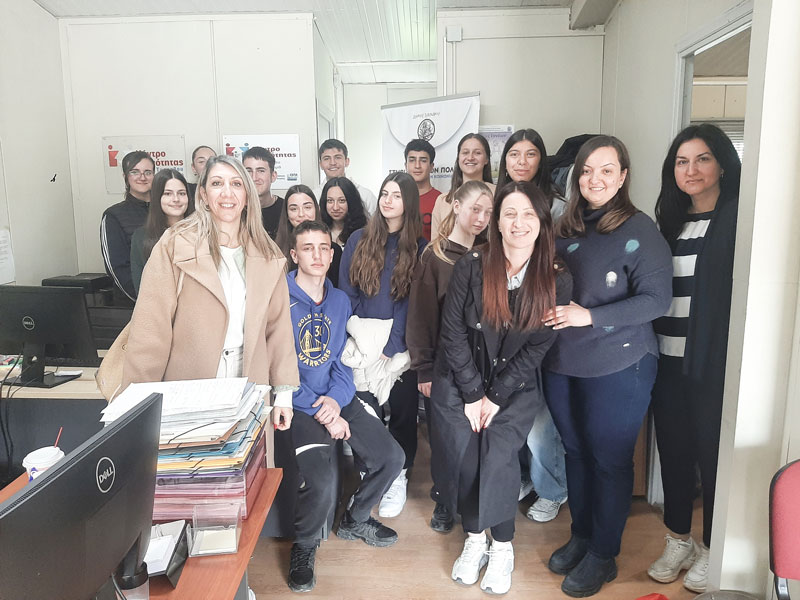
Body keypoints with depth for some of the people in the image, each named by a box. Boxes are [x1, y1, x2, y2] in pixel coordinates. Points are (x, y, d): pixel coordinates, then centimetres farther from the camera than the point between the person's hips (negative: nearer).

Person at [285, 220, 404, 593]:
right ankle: (304, 546, 10)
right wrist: (322, 414, -18)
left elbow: (340, 357, 10)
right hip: (299, 404, -6)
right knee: (321, 484, -25)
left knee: (391, 458, 0)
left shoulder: (340, 301, 8)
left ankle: (355, 521, 29)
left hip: (336, 398, 6)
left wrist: (336, 399, -10)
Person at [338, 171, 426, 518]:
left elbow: (413, 303, -5)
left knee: (402, 409, 6)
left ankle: (398, 477, 22)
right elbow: (346, 294, 3)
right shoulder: (359, 241, 5)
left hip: (401, 347, 0)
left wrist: (391, 347, -13)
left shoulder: (419, 248, 1)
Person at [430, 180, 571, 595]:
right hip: (459, 380, 1)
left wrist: (495, 397, -11)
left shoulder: (556, 280, -8)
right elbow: (453, 331, -9)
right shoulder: (472, 266, -11)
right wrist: (473, 394, -10)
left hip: (515, 385, 0)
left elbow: (537, 347, -7)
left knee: (498, 454, -13)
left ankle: (502, 547, 9)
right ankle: (474, 538, 16)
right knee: (461, 451, -7)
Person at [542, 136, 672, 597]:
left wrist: (590, 316, -21)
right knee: (576, 453, 16)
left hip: (618, 368, -5)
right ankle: (581, 537, 36)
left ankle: (603, 555, 26)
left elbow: (656, 299, -15)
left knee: (610, 460, 7)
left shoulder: (640, 230, -9)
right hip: (563, 365, 6)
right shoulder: (567, 229, 8)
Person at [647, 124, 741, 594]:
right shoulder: (670, 221, 12)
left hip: (715, 362, -5)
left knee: (713, 454, 8)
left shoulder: (738, 219, -6)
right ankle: (679, 541, 33)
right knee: (674, 451, 14)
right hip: (669, 360, 5)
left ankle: (712, 549, 29)